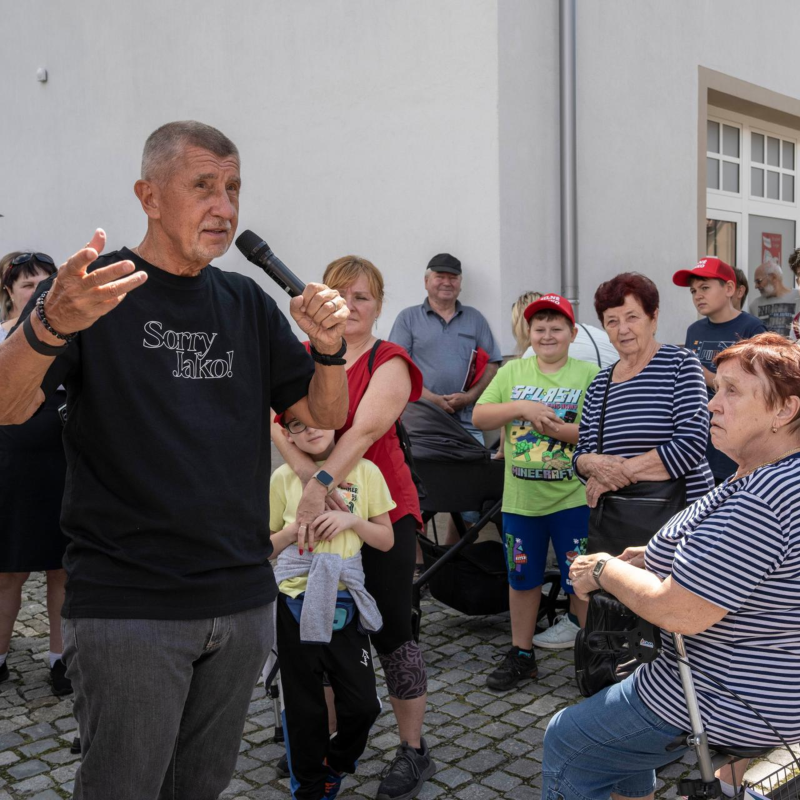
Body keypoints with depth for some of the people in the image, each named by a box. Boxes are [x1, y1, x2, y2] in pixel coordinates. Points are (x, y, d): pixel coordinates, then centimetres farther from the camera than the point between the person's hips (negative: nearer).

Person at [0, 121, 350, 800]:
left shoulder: (248, 304, 10)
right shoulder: (91, 290, -5)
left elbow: (325, 414, 10)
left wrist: (330, 348, -10)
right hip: (127, 605, -5)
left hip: (243, 598, 5)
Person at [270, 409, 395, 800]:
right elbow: (266, 547, 7)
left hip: (345, 603, 1)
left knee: (363, 704, 3)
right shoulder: (283, 477, -1)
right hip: (296, 605, 0)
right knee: (304, 708, 9)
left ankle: (334, 765, 33)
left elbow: (386, 540, 2)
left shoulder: (364, 471, -1)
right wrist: (293, 530, -13)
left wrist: (352, 520, -15)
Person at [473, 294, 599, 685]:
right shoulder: (512, 372, 7)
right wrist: (522, 407, -14)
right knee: (521, 578, 15)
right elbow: (479, 416, -1)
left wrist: (564, 431, -22)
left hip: (573, 497, -3)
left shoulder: (589, 375, -3)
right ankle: (520, 654, 31)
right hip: (520, 497, 4)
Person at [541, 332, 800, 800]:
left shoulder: (762, 499, -31)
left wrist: (604, 570, -12)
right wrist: (656, 558, 4)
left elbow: (678, 612, -29)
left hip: (732, 705, -10)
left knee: (565, 744, 8)